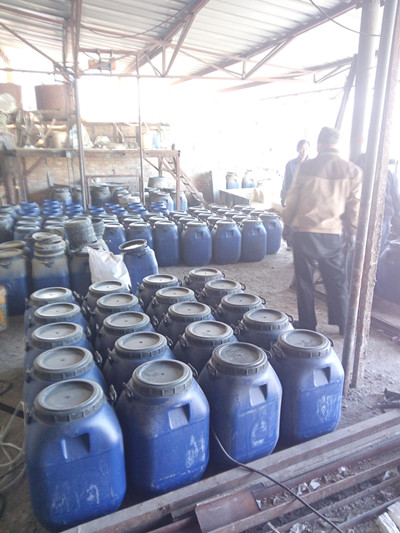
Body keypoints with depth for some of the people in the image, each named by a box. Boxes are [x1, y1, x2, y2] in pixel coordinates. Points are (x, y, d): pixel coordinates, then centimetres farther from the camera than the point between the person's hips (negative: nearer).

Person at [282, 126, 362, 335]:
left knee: (305, 280, 10)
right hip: (334, 234, 2)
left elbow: (292, 200, -1)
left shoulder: (305, 167, -5)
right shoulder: (352, 171, 0)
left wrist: (287, 223, 13)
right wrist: (352, 232, 12)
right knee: (337, 281, 14)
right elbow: (354, 206, 3)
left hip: (305, 232, -2)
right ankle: (343, 324, 23)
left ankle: (307, 324, 20)